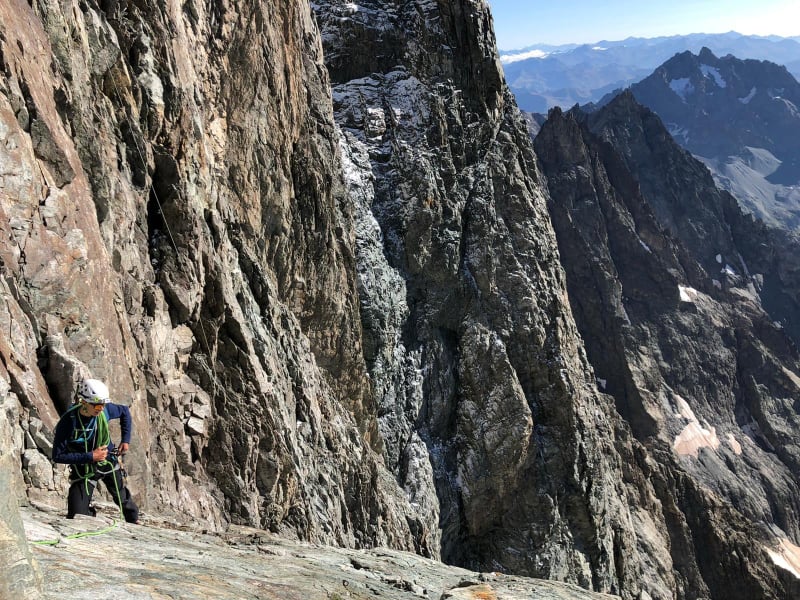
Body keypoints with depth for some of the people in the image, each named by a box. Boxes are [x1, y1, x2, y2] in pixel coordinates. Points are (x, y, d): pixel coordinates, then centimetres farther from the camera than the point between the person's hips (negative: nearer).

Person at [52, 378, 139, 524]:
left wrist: (126, 440, 1)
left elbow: (124, 411, 4)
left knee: (122, 497, 20)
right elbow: (58, 456, -25)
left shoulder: (105, 410, -19)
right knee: (77, 516, -8)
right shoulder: (68, 422, -29)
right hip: (84, 470, -3)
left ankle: (134, 521, 48)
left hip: (108, 461, 3)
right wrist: (90, 457, -28)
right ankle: (90, 513, 27)